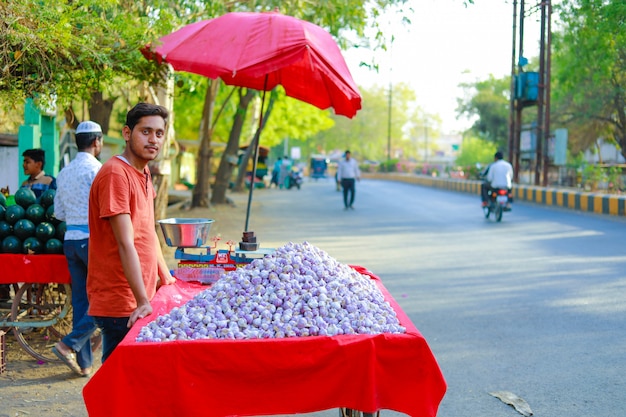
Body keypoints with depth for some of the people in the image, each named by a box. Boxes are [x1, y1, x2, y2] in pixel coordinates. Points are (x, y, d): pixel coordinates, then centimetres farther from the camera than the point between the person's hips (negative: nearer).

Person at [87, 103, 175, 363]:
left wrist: (166, 280, 18)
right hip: (121, 305, -9)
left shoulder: (143, 173, 14)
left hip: (142, 300, 9)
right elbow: (125, 244, -21)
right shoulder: (116, 173, -16)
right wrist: (142, 301, -24)